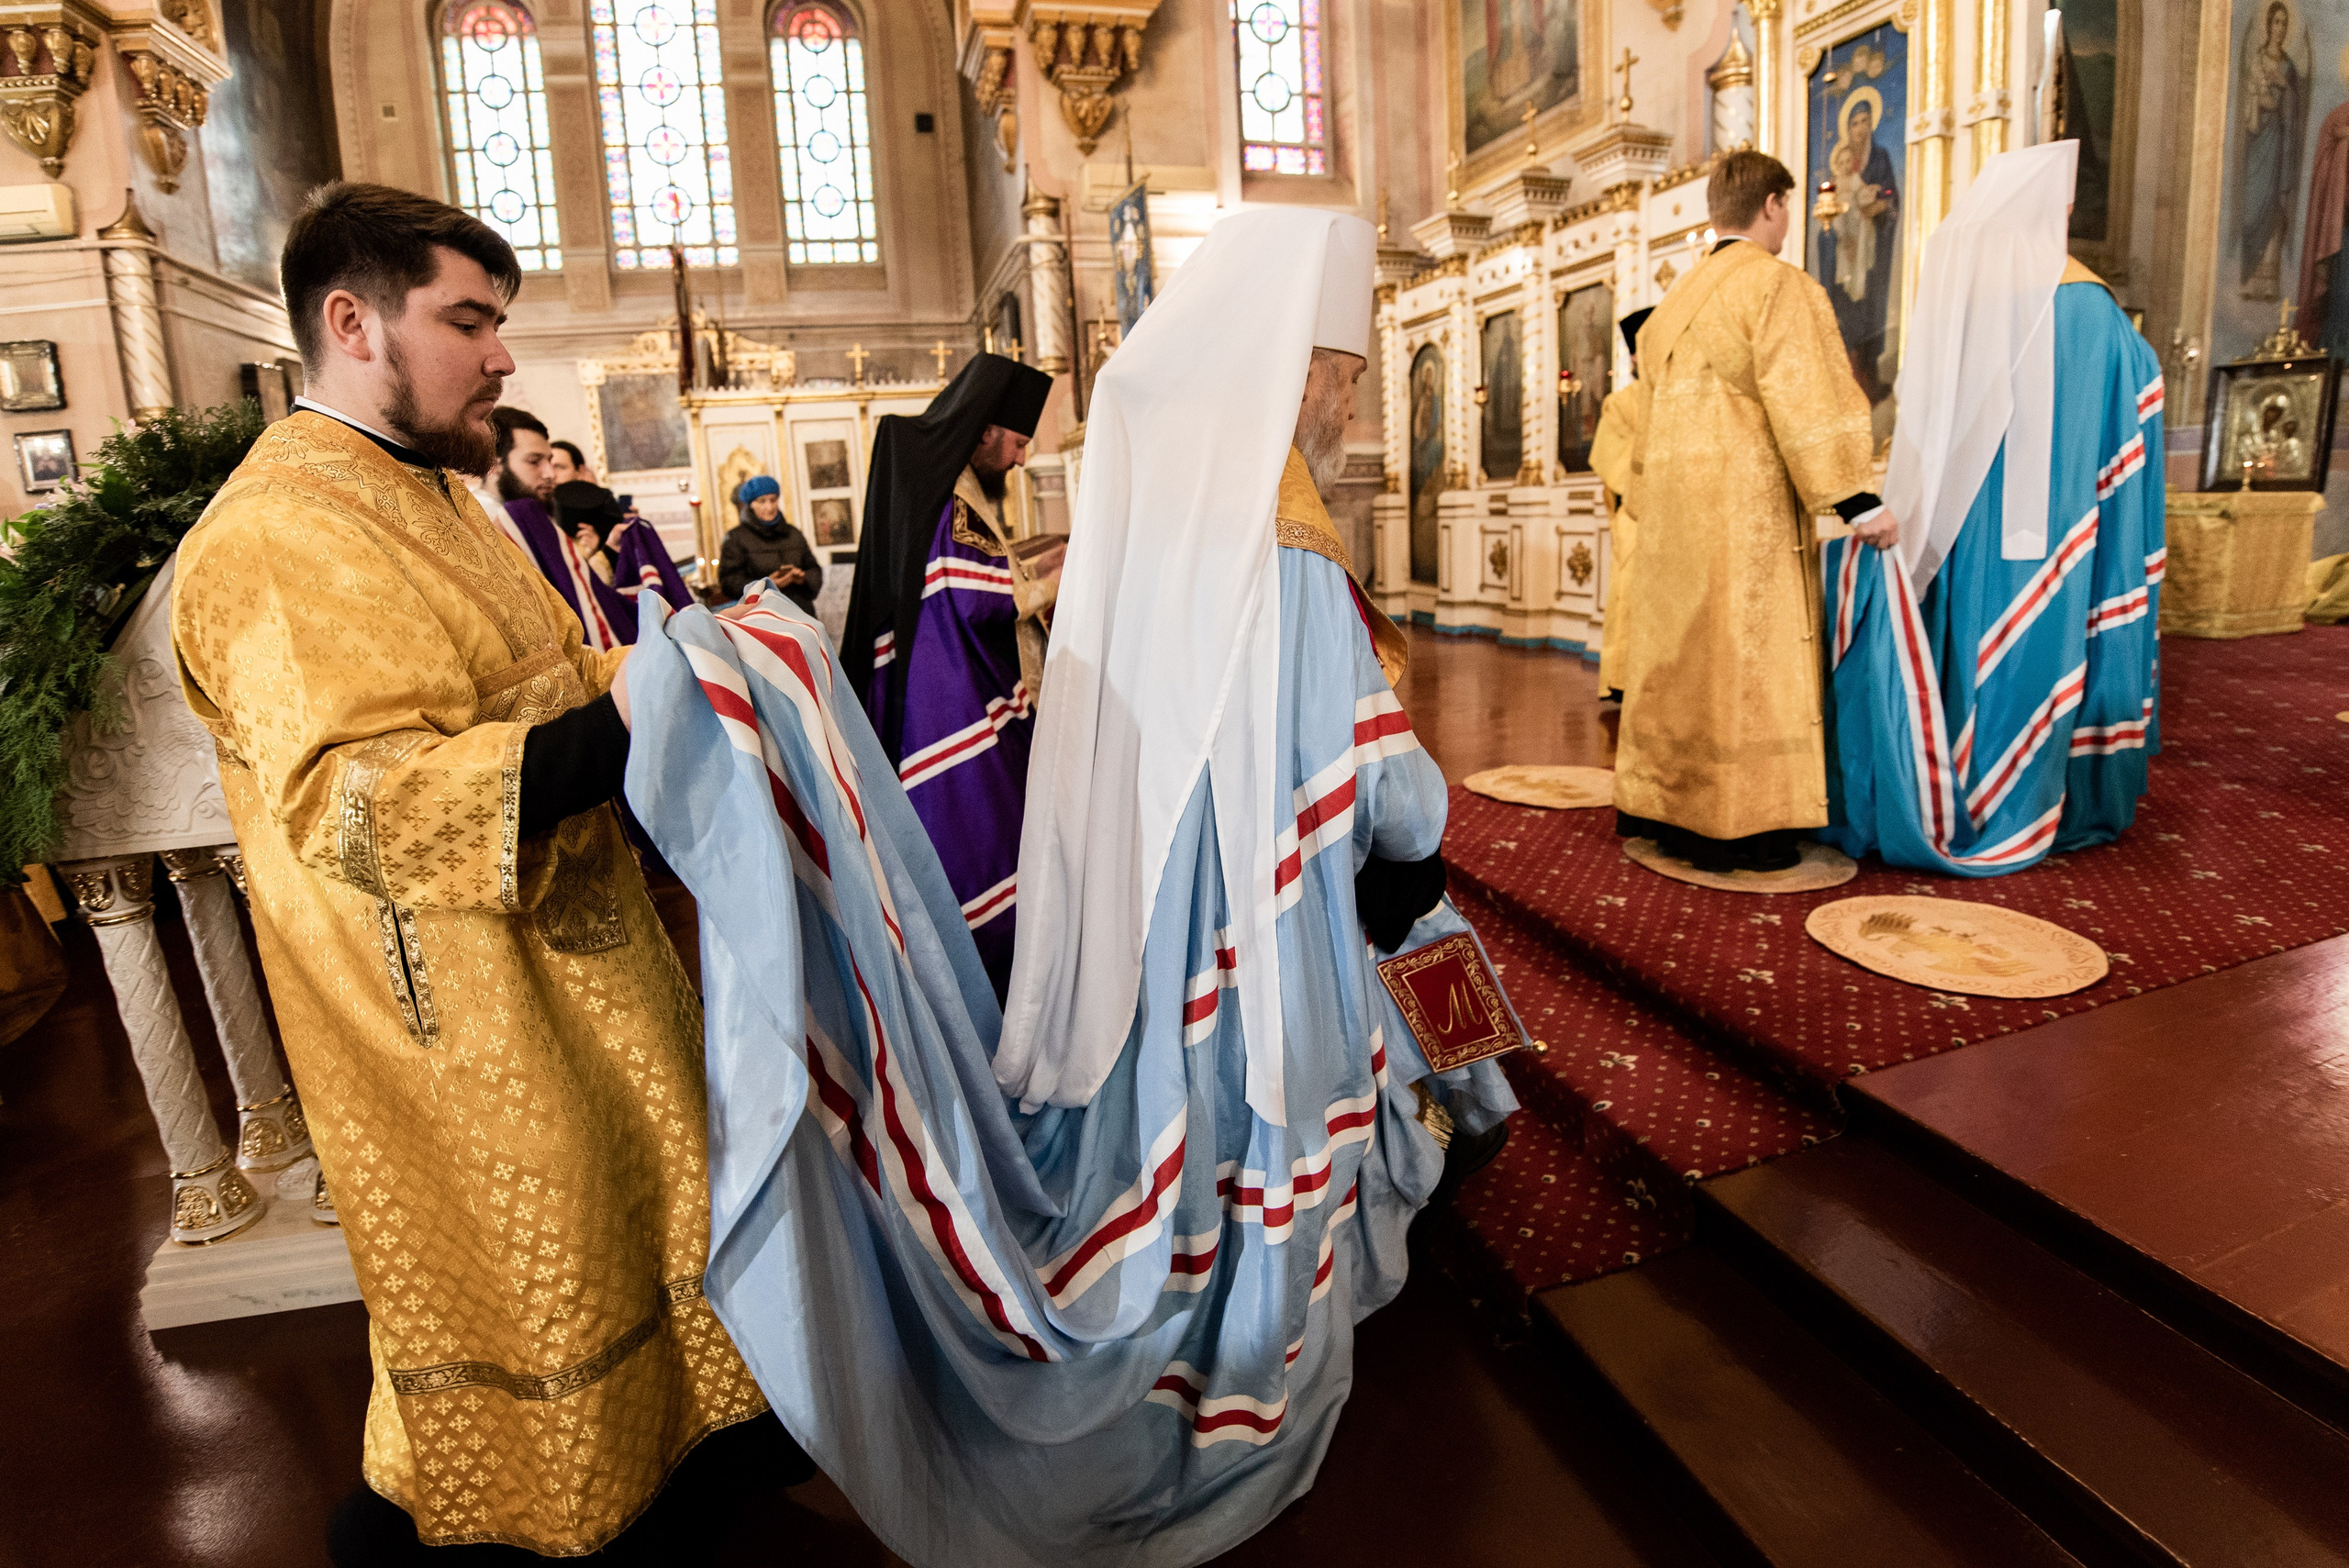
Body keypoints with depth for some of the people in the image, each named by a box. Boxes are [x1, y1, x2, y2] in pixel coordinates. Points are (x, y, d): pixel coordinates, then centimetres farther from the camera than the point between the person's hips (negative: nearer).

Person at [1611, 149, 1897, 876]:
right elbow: (1806, 403, -16)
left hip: (1676, 503, 8)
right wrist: (1858, 502, -15)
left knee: (1678, 649, 10)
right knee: (1743, 656, -5)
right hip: (1744, 503, -8)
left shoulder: (1677, 299, 17)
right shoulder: (1779, 286, -7)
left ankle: (1657, 807, 15)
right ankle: (1734, 830, -2)